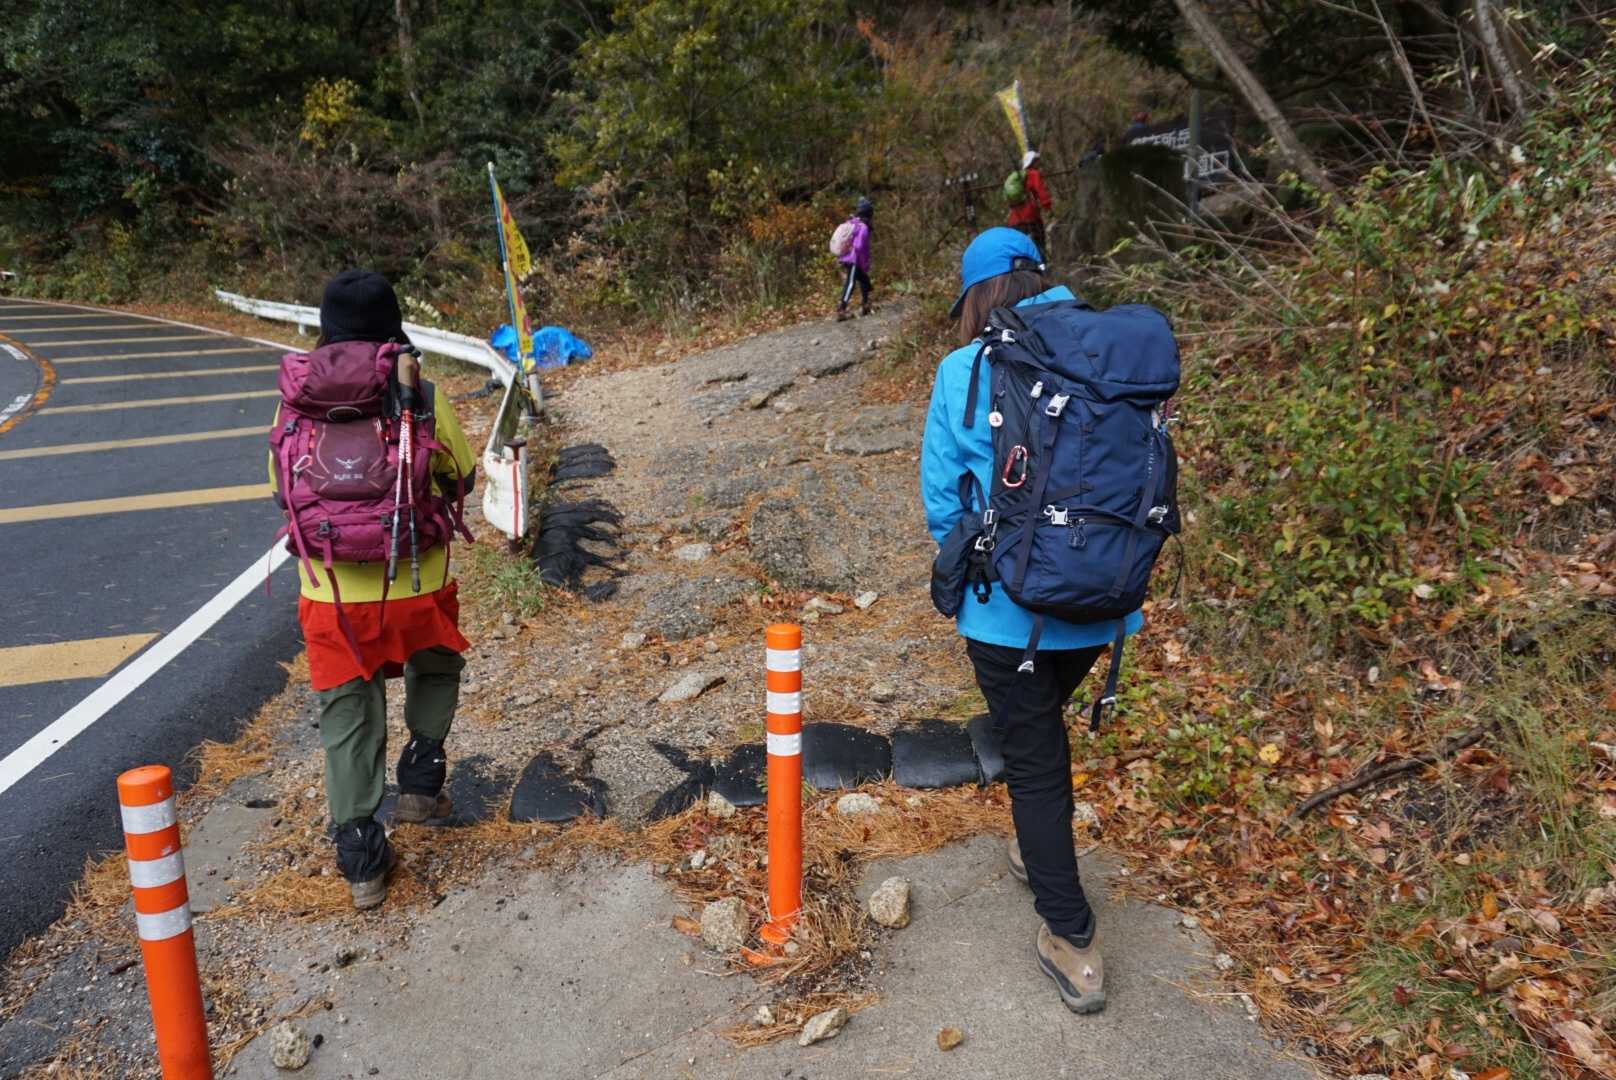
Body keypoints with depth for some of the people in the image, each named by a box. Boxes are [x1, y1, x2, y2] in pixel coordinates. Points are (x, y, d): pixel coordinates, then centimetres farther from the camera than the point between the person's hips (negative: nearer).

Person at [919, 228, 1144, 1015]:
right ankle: (1041, 855, 49)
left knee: (1032, 757, 11)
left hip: (1009, 604, -4)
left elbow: (941, 496, -6)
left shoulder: (964, 373, -11)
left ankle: (1072, 943, 16)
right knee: (1044, 722, 29)